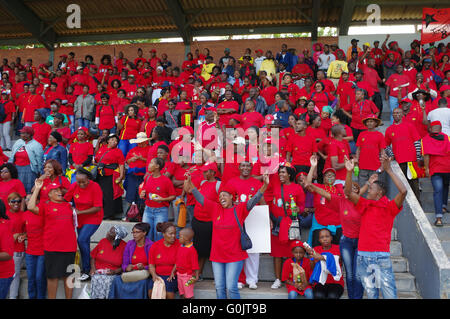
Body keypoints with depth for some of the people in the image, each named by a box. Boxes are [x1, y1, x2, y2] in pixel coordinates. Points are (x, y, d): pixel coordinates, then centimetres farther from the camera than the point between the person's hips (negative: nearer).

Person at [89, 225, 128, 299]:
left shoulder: (124, 246, -4)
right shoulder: (103, 241, 5)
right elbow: (93, 256, 14)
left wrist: (115, 271, -15)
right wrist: (93, 268, -1)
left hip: (112, 274, -2)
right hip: (98, 272, 2)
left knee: (107, 281, -31)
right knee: (96, 280, -28)